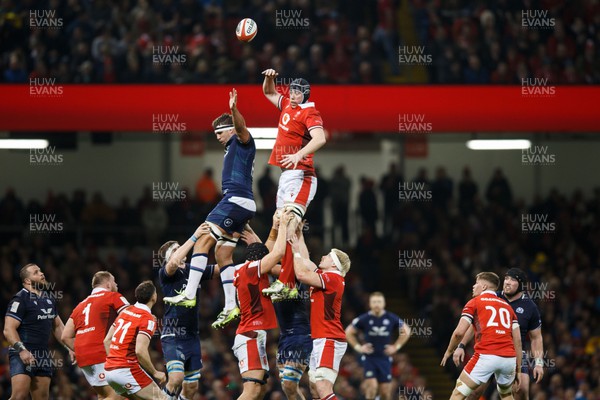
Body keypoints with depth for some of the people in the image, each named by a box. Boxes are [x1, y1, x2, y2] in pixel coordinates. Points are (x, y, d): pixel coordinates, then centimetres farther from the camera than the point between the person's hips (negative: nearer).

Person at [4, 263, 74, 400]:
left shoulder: (49, 299, 16)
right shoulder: (20, 299, -9)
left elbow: (57, 327, 26)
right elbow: (8, 329, -16)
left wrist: (72, 347, 18)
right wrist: (22, 350, -28)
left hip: (43, 356, 8)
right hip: (22, 355, -8)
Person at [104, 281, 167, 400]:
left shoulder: (126, 311, 14)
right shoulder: (148, 319, -11)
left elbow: (107, 340, 17)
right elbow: (140, 351, -21)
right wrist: (155, 373, -10)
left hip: (109, 370, 8)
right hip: (127, 370, -8)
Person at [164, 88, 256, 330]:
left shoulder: (242, 142, -1)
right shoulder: (232, 149, 29)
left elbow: (241, 127, -25)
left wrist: (234, 109, -44)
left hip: (236, 200, -11)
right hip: (239, 204, 11)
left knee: (202, 240, -16)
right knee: (222, 253, 10)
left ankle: (190, 294, -23)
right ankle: (230, 307, 8)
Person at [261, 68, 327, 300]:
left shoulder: (310, 113, -9)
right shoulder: (287, 106, 16)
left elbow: (320, 139, -26)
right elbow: (269, 93, 34)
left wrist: (299, 154, -39)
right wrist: (269, 78, 14)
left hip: (299, 175, -10)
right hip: (285, 175, 10)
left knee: (290, 228, -20)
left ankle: (284, 282, -30)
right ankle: (291, 288, 9)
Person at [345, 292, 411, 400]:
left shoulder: (392, 319, -3)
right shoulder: (364, 319, -7)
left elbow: (406, 331, 12)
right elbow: (349, 332, 6)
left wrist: (396, 346, 4)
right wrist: (358, 347, -2)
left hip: (385, 358, 2)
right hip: (369, 358, -2)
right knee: (372, 386, -19)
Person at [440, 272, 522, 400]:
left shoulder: (474, 303, 9)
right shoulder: (507, 306, 22)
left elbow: (459, 332, -1)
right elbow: (517, 339, 16)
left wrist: (449, 351, 17)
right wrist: (518, 369, 19)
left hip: (486, 355, -5)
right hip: (508, 358, 5)